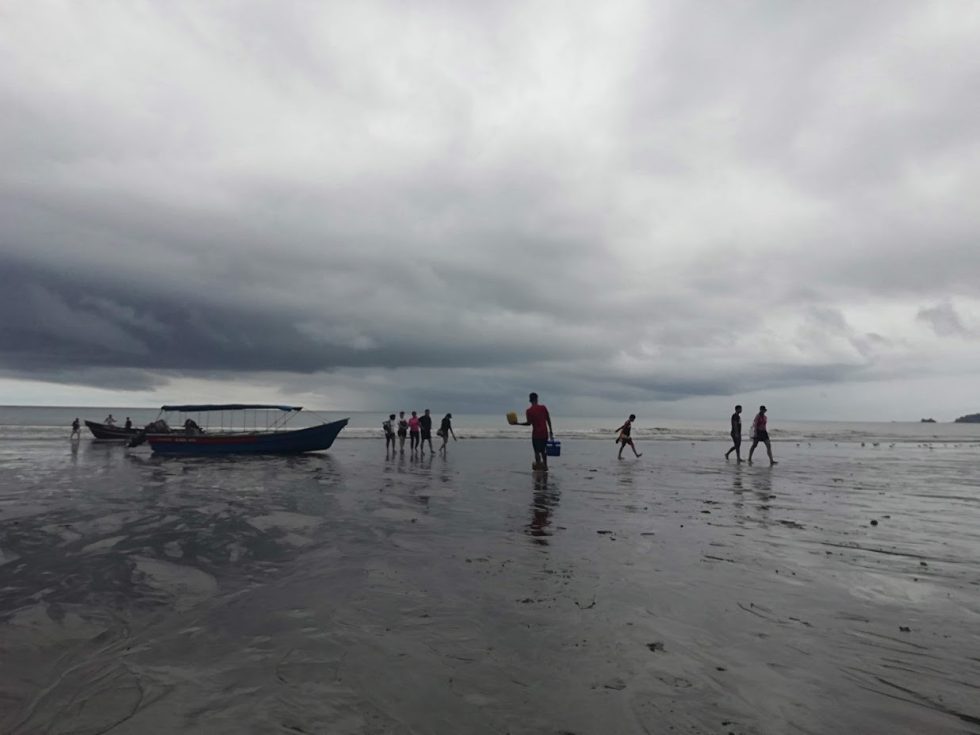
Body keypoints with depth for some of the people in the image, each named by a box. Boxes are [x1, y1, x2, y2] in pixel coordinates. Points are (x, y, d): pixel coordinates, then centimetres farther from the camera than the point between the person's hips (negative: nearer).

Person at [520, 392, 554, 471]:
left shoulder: (529, 411, -7)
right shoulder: (543, 407, 1)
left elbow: (529, 423, -13)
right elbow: (548, 420, 3)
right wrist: (551, 430, 10)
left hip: (536, 434, -3)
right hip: (545, 433, 3)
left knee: (537, 451, 3)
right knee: (543, 450, 18)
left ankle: (539, 465, -4)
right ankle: (545, 466, 25)